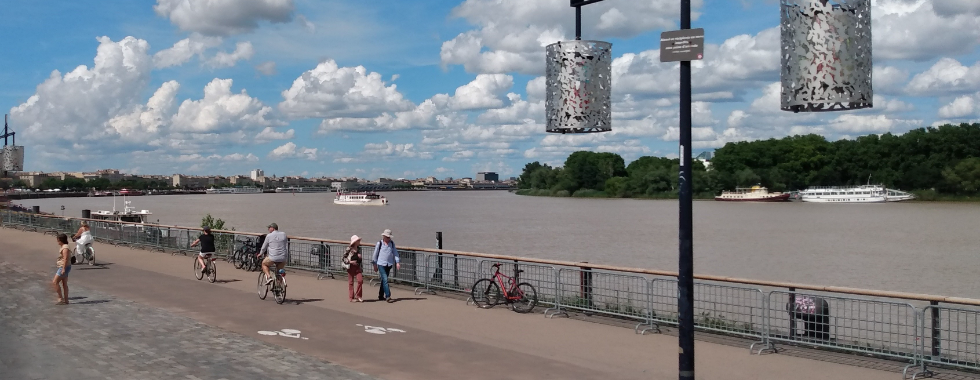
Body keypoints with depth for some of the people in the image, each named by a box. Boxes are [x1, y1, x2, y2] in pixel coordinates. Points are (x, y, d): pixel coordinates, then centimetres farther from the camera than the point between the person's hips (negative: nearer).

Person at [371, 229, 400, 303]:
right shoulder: (379, 243, -4)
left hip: (389, 264, 4)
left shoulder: (392, 243, 6)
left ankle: (381, 296, 23)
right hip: (381, 264, -4)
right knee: (385, 280, -13)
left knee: (384, 280, 13)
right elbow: (375, 254, 3)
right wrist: (375, 265, 5)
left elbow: (395, 253, 7)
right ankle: (388, 297, -17)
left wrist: (397, 262, -4)